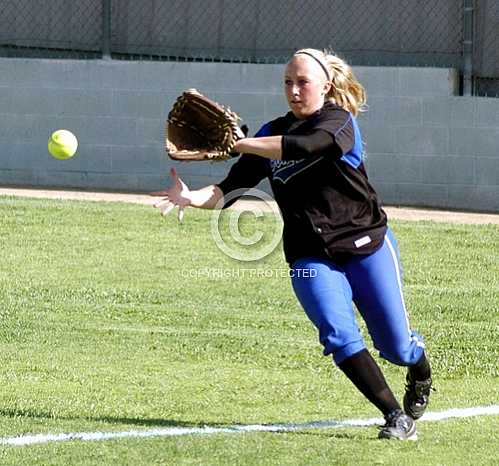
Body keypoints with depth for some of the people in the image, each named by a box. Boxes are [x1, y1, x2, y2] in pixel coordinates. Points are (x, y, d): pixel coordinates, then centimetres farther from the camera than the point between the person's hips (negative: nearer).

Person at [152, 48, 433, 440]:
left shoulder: (338, 120, -9)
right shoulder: (272, 133, 6)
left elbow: (305, 147, -31)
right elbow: (232, 187, -1)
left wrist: (238, 144, -34)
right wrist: (195, 198, -22)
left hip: (367, 246, -3)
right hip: (312, 258, 3)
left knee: (396, 346, 3)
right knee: (340, 336, -21)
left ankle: (421, 374, 40)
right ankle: (396, 416, -12)